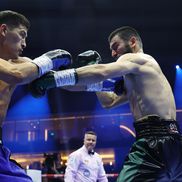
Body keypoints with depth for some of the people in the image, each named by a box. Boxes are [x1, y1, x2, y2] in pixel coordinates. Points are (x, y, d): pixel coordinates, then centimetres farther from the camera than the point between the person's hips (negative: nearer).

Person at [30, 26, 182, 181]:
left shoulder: (136, 58, 0)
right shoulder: (137, 78, 31)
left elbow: (103, 72, -19)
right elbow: (109, 101, 31)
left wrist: (55, 78, -22)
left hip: (155, 142, -10)